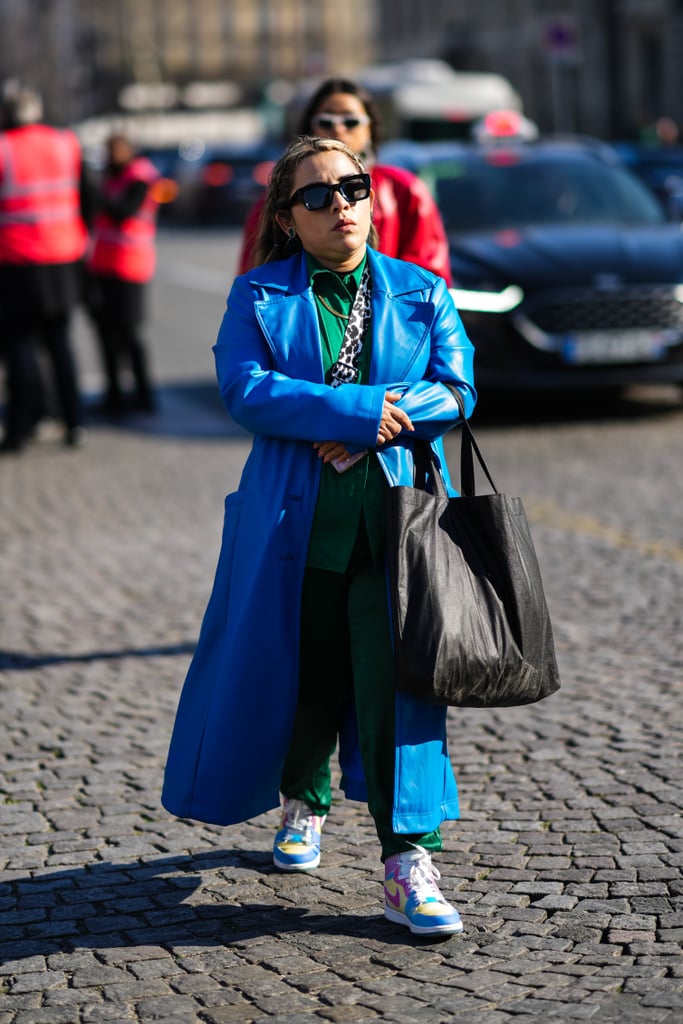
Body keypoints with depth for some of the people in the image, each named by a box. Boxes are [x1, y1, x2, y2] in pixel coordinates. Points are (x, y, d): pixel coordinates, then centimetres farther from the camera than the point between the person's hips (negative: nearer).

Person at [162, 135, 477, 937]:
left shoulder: (421, 293, 11)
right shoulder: (260, 297, 6)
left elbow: (457, 389, 1)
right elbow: (245, 390, -9)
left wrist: (362, 432, -13)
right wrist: (362, 409, -17)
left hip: (399, 510, 0)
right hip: (296, 517, 0)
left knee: (397, 672, -12)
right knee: (304, 675, 8)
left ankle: (407, 867, -11)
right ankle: (303, 801, 39)